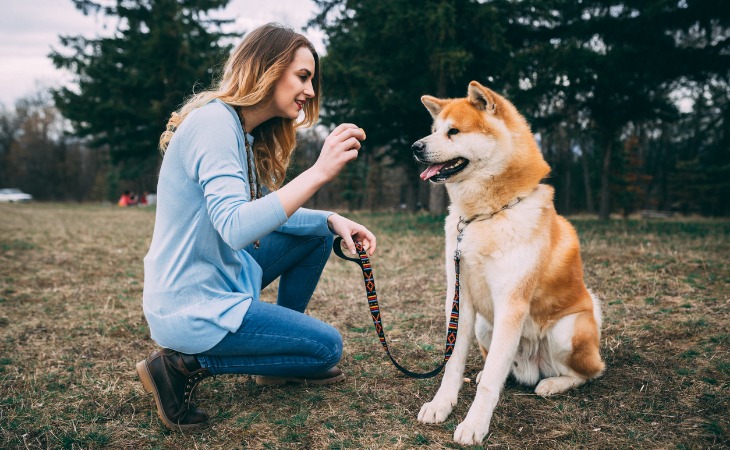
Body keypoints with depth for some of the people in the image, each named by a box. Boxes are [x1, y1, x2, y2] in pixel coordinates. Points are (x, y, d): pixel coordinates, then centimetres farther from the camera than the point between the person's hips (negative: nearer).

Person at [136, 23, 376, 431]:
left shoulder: (249, 133, 7)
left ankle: (281, 353, 21)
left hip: (220, 276, 9)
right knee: (328, 346, -2)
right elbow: (235, 227, -33)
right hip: (192, 306, -9)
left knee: (317, 233, 13)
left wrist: (332, 220, -3)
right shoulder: (214, 122, -22)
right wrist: (319, 172, -36)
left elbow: (270, 211, 13)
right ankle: (187, 364, -2)